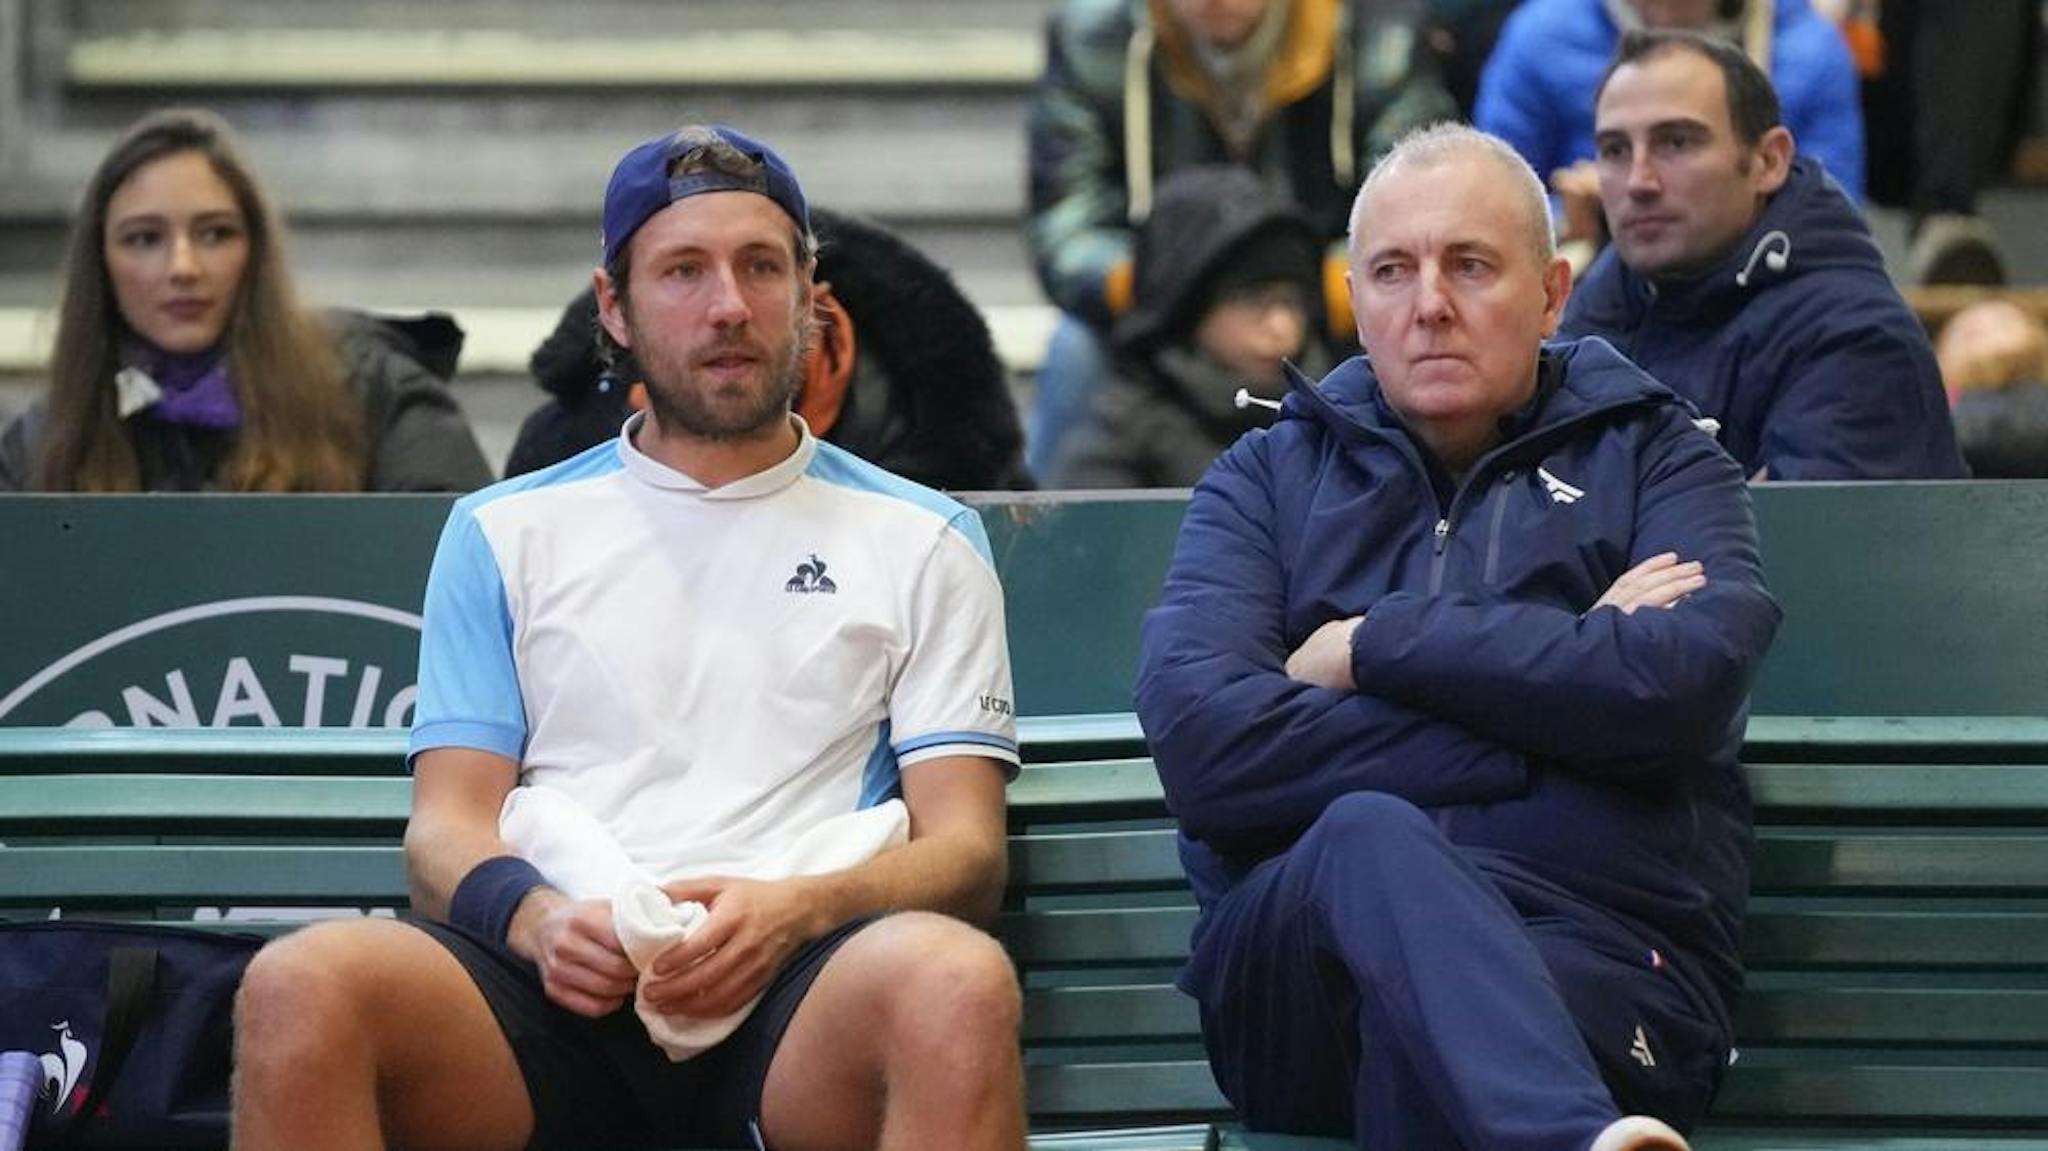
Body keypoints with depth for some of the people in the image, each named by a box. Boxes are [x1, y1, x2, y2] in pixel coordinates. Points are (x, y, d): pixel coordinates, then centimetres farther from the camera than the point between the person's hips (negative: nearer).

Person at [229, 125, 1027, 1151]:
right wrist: (535, 915, -11)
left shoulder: (921, 541, 19)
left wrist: (795, 911, -12)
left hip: (790, 989, -1)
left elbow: (965, 849, 10)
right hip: (557, 985, 1)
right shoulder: (507, 532, 22)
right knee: (299, 986, -32)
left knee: (959, 983, -38)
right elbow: (447, 827, 14)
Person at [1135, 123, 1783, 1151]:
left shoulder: (1654, 456, 18)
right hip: (1295, 976, 1)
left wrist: (1377, 646, -1)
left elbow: (1684, 683, -7)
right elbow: (1198, 741, -2)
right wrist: (1550, 708, -3)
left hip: (1597, 960, -1)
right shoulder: (1270, 475, 21)